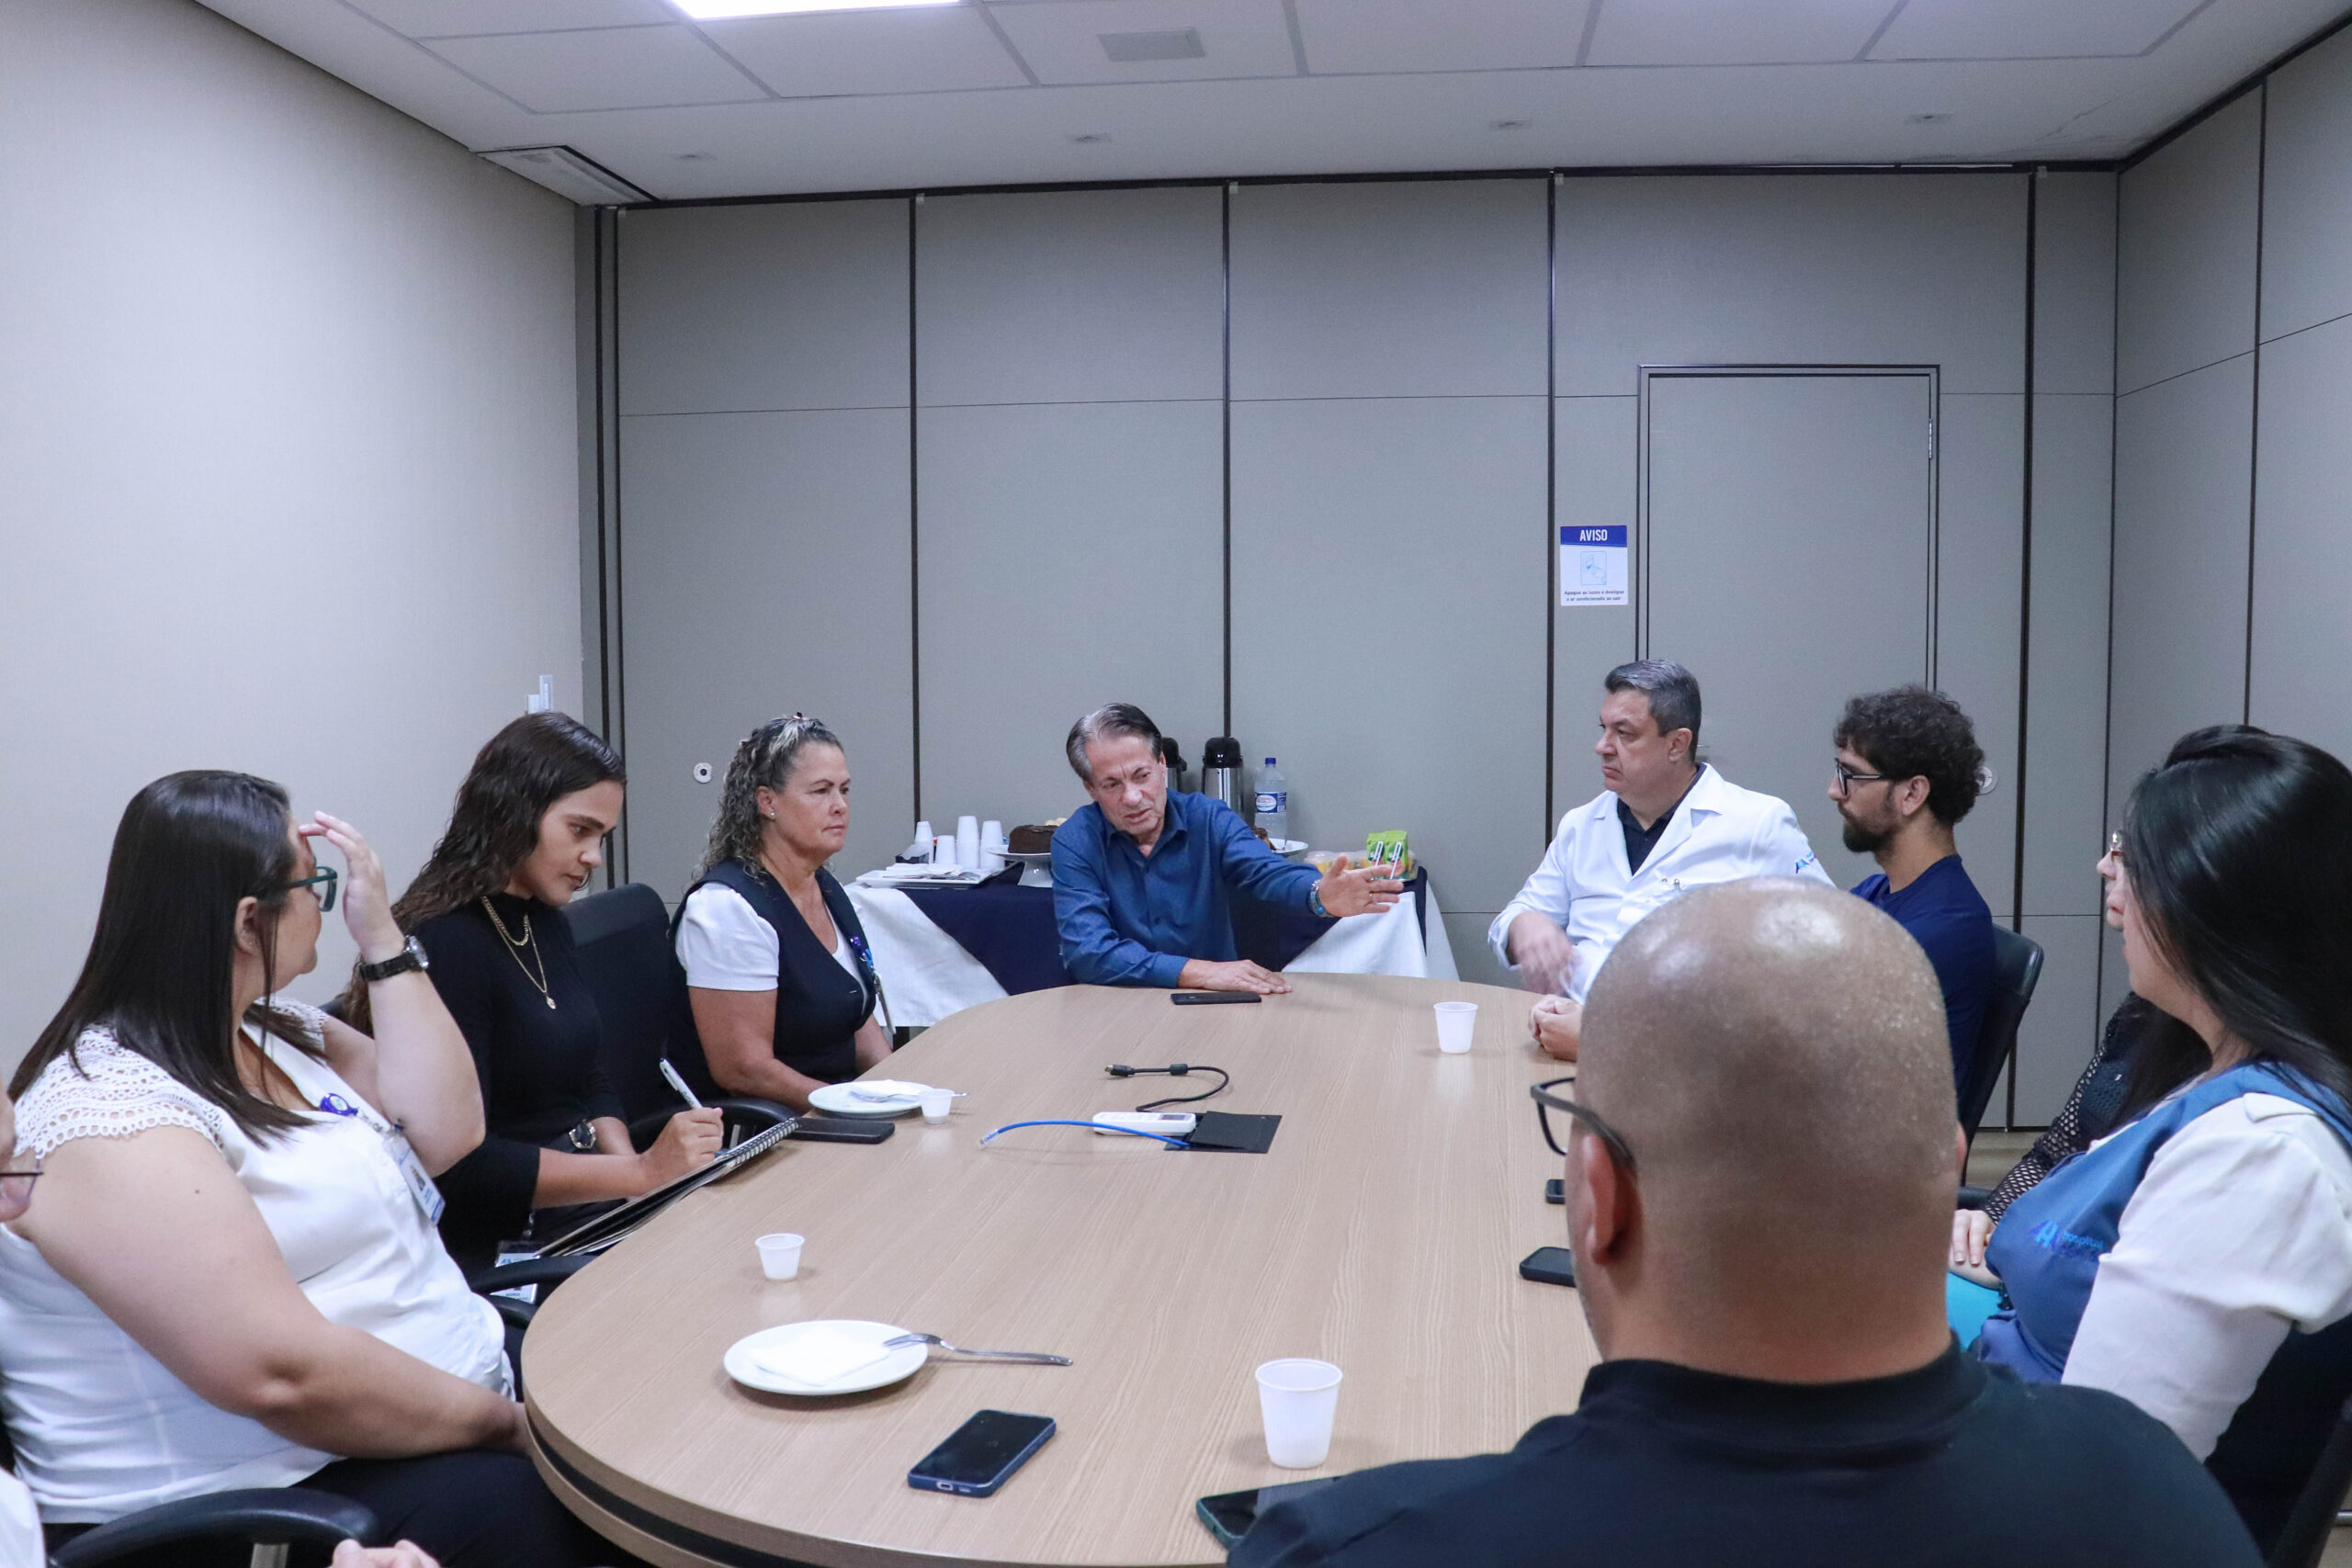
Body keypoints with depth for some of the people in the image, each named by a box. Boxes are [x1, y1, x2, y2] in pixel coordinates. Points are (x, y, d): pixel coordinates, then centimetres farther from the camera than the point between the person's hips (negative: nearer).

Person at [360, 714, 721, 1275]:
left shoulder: (548, 925, 13)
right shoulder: (444, 945, -15)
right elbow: (461, 1163, -18)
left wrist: (636, 1168, -1)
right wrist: (639, 1172, -19)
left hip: (584, 1221, 9)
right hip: (494, 1256, -8)